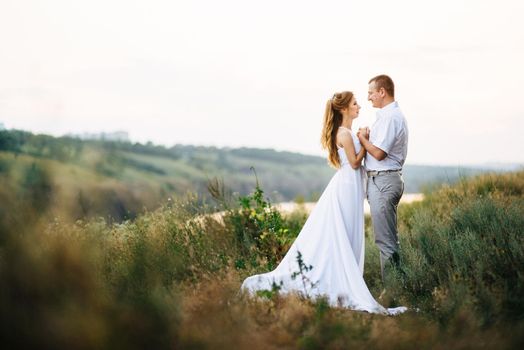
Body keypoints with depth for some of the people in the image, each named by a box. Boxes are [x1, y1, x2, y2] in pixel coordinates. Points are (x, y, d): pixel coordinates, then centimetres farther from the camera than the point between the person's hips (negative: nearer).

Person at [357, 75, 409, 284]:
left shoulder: (390, 117, -15)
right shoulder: (390, 114, 18)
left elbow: (378, 153, -20)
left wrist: (362, 138, -5)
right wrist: (367, 137, 2)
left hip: (383, 180, -11)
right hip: (382, 180, 11)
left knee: (386, 239, -8)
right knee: (388, 237, 13)